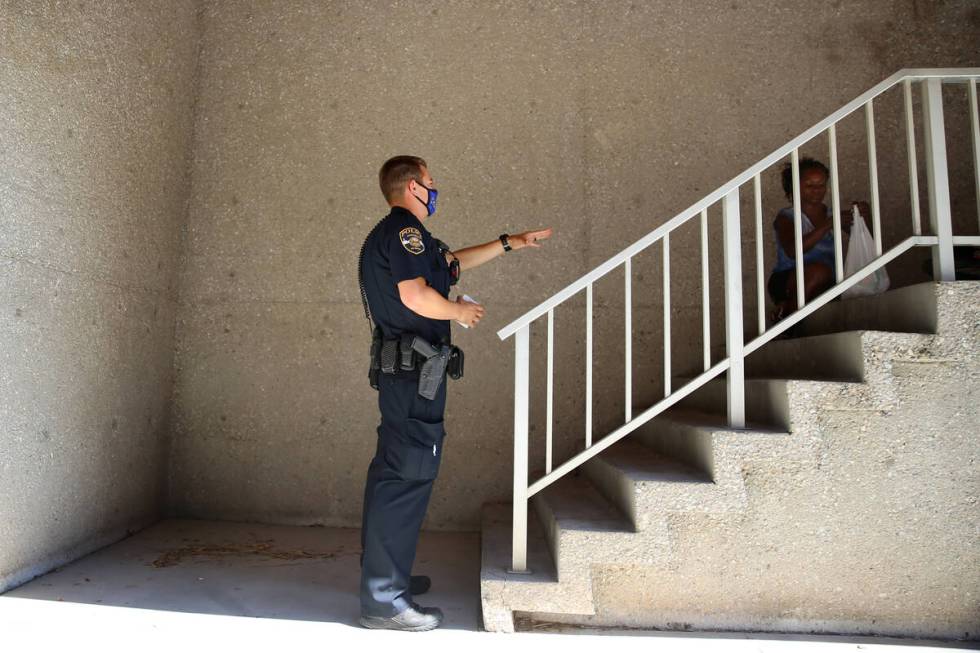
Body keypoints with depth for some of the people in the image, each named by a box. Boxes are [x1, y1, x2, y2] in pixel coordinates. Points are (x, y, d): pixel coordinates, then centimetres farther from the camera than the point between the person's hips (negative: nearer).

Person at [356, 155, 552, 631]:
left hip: (401, 368, 11)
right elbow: (415, 294, -23)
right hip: (415, 368, -11)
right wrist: (460, 312, -5)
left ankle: (383, 573, 29)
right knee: (407, 476, -9)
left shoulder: (392, 235, 24)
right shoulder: (405, 229, -8)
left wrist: (510, 243, 35)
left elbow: (453, 262, 33)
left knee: (393, 471, 16)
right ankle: (384, 599, -1)